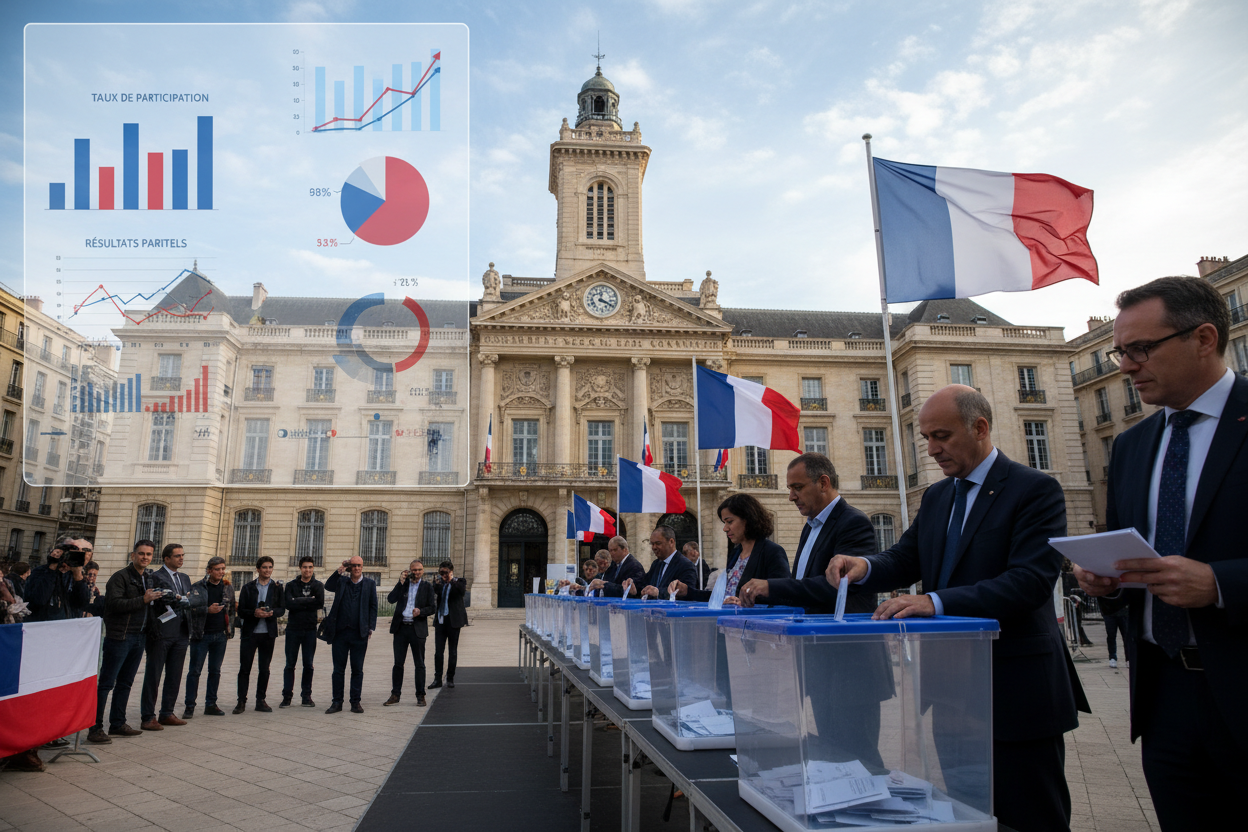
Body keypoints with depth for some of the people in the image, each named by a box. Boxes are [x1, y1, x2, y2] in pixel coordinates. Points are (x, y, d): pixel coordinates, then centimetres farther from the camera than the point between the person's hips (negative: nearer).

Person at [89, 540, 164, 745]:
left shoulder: (149, 579, 15)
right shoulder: (120, 577, -9)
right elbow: (115, 603, -21)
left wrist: (156, 598, 7)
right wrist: (143, 600, -21)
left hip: (139, 636, 8)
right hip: (119, 636, -8)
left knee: (125, 682, 14)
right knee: (106, 683, -4)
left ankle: (117, 724, 23)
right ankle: (95, 728, 1)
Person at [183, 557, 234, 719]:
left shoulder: (228, 588, 9)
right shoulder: (198, 587, -4)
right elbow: (190, 607, -10)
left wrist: (230, 631, 8)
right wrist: (208, 610, -22)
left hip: (220, 635, 4)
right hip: (201, 635, -4)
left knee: (215, 671, 9)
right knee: (194, 671, 1)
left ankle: (210, 705, 17)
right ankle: (190, 706, 9)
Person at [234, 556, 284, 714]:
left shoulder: (277, 587, 6)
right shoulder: (248, 587, 4)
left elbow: (281, 609, 2)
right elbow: (241, 611, 0)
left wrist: (271, 612, -18)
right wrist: (254, 613, -18)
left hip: (268, 633, 1)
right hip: (249, 632, -1)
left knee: (264, 669, 7)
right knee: (244, 668, 0)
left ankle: (261, 700, 16)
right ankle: (241, 701, 9)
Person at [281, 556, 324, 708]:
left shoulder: (318, 585, 7)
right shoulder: (291, 585, 6)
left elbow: (320, 603, -11)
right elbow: (288, 604, -11)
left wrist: (299, 602, -11)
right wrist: (309, 601, -10)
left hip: (310, 629, 0)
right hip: (293, 629, 0)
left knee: (308, 665, 3)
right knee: (290, 664, 1)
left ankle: (306, 696, 11)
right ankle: (287, 696, 9)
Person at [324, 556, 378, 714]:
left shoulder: (369, 584, 7)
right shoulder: (341, 581, 10)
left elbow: (373, 606, 5)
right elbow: (328, 587, -10)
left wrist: (371, 628, -1)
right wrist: (340, 570, -15)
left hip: (359, 634, -1)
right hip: (340, 632, 1)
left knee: (357, 670, 5)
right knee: (338, 669, 6)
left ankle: (356, 702, 13)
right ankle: (337, 702, 15)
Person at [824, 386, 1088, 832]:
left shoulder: (1036, 490, -11)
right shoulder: (936, 497, 11)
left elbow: (1029, 581, -22)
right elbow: (905, 559, 8)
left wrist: (936, 602, -32)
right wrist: (863, 566, -15)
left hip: (1017, 693, -6)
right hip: (953, 690, 7)